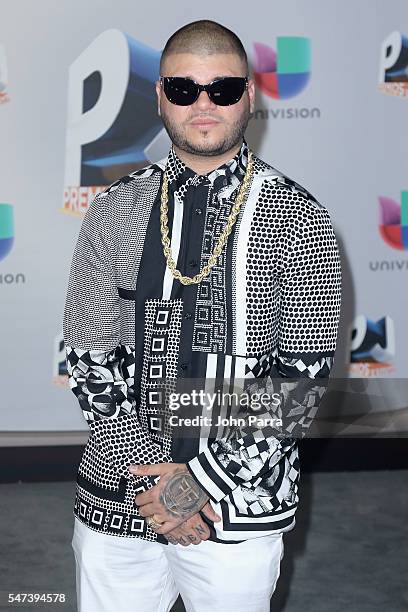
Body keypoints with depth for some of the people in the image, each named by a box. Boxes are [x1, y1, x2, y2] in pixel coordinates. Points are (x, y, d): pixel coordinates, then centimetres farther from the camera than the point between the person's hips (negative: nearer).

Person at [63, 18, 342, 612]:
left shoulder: (297, 218, -5)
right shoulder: (115, 211, 1)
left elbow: (303, 375, -8)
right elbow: (91, 362, -1)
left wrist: (204, 480, -15)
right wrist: (159, 475, -12)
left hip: (243, 507, -2)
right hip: (116, 504, 2)